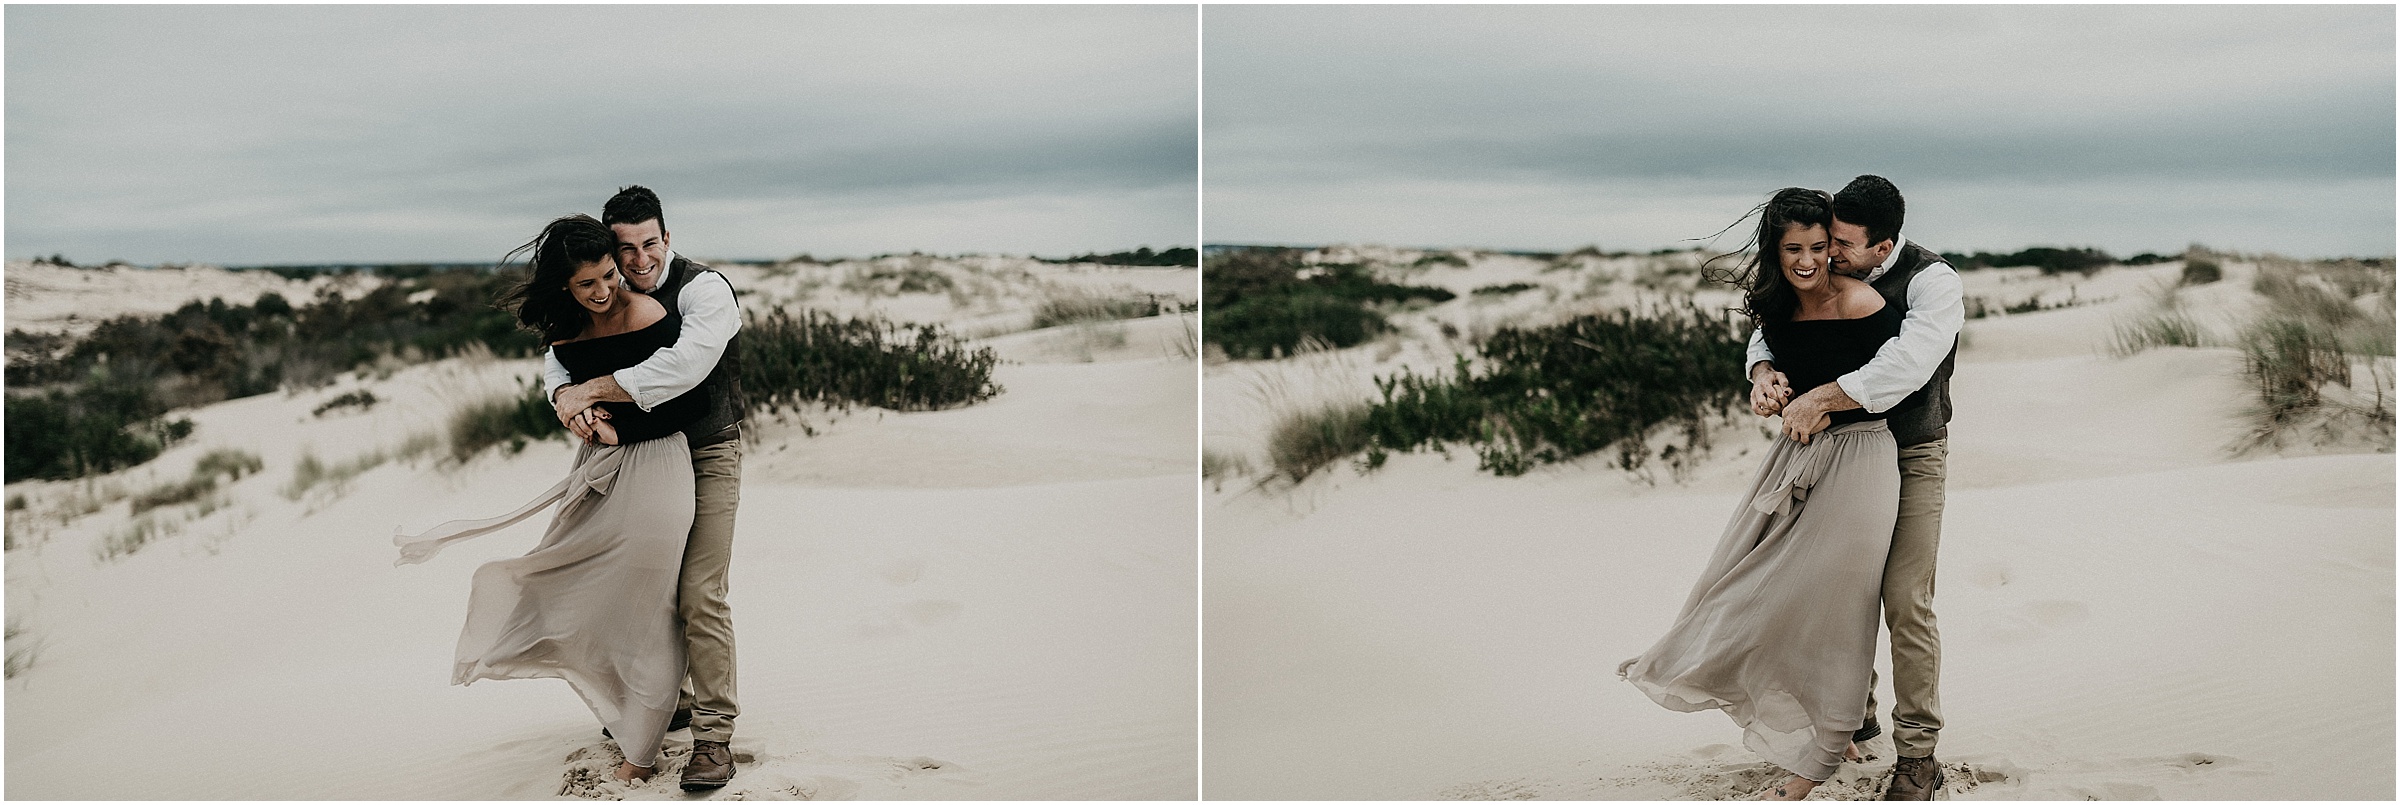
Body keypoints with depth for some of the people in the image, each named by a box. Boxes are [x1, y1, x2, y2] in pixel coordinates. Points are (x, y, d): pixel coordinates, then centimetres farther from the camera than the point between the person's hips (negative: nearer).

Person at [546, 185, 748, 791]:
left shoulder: (704, 289, -20)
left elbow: (683, 367, -35)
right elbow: (558, 356, 2)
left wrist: (593, 390, -31)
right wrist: (569, 397, -22)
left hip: (707, 457, -7)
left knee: (700, 597, -12)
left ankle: (714, 735, -5)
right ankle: (672, 699, 33)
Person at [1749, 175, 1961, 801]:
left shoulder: (1932, 281, -20)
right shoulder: (1829, 273, -2)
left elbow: (1903, 369, -33)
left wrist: (1818, 399, -32)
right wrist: (1764, 371, -18)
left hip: (1912, 456, -5)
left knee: (1906, 602, -10)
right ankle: (1856, 713, 32)